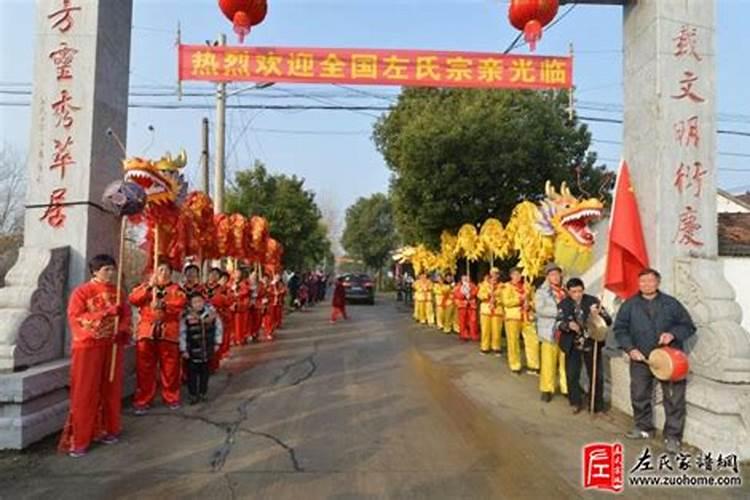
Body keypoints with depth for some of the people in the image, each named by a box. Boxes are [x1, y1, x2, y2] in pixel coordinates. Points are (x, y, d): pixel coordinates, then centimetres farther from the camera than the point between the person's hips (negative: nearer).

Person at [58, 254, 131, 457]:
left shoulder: (117, 292, 10)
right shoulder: (81, 291, -6)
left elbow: (126, 315, 12)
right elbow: (75, 317, -14)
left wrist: (123, 331, -8)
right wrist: (105, 313, -21)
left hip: (112, 346, 5)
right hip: (88, 347, -5)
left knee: (111, 390, 10)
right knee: (85, 393, -2)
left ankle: (107, 430, 23)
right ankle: (78, 440, 5)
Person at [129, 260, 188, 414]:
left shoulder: (176, 289, 8)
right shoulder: (146, 286, 13)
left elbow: (180, 303, -13)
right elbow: (133, 299, -6)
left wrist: (162, 305, -25)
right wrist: (149, 285, -15)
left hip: (168, 333, -1)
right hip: (146, 332, 1)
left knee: (170, 368, 6)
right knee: (145, 368, 3)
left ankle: (171, 397, 20)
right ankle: (142, 401, 13)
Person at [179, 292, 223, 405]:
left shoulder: (211, 312, -8)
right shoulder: (186, 316, -16)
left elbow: (218, 326, 4)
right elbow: (182, 333, -9)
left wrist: (217, 342, 5)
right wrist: (183, 350, -7)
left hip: (207, 349, 3)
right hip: (192, 350, -2)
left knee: (205, 371, 13)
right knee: (192, 372, 4)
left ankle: (202, 393, 27)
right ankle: (193, 395, 18)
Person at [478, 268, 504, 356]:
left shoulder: (501, 286, 4)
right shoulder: (484, 283, 6)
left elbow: (503, 298, -3)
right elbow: (480, 295, -4)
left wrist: (495, 301, -16)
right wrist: (488, 294, -17)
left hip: (497, 310, 0)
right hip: (486, 309, 1)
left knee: (496, 330, -2)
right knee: (485, 329, 1)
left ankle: (496, 347, 11)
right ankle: (484, 347, 11)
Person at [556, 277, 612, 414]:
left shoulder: (593, 301, -7)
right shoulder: (563, 304, -3)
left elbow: (608, 321, -11)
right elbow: (559, 323, -11)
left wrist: (599, 314, -33)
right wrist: (568, 325, -33)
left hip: (592, 344, -1)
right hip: (572, 345, 1)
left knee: (596, 375, 6)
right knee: (572, 375, 6)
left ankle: (597, 404, 22)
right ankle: (576, 403, 24)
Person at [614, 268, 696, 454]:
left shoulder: (671, 303, 3)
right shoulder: (629, 305, 3)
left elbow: (688, 325, 5)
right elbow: (619, 329, 4)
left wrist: (673, 334, -14)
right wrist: (630, 348, -9)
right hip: (640, 358, 1)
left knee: (674, 398, -2)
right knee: (639, 395, 11)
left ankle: (673, 436, 11)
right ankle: (643, 427, 30)